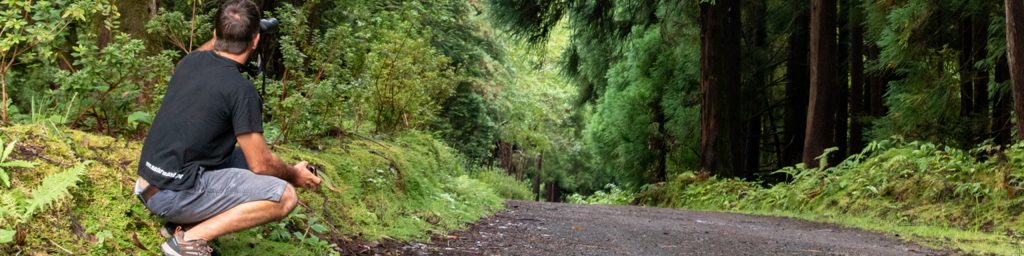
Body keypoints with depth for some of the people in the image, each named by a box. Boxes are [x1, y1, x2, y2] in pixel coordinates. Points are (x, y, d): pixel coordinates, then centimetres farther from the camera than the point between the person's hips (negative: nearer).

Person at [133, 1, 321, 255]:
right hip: (174, 194, -8)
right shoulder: (242, 90, -16)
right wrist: (294, 174, 9)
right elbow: (261, 164, -9)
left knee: (242, 156, 24)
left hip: (148, 184, 9)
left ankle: (180, 220, 13)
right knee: (284, 196, -12)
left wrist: (220, 36, 46)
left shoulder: (190, 61, 5)